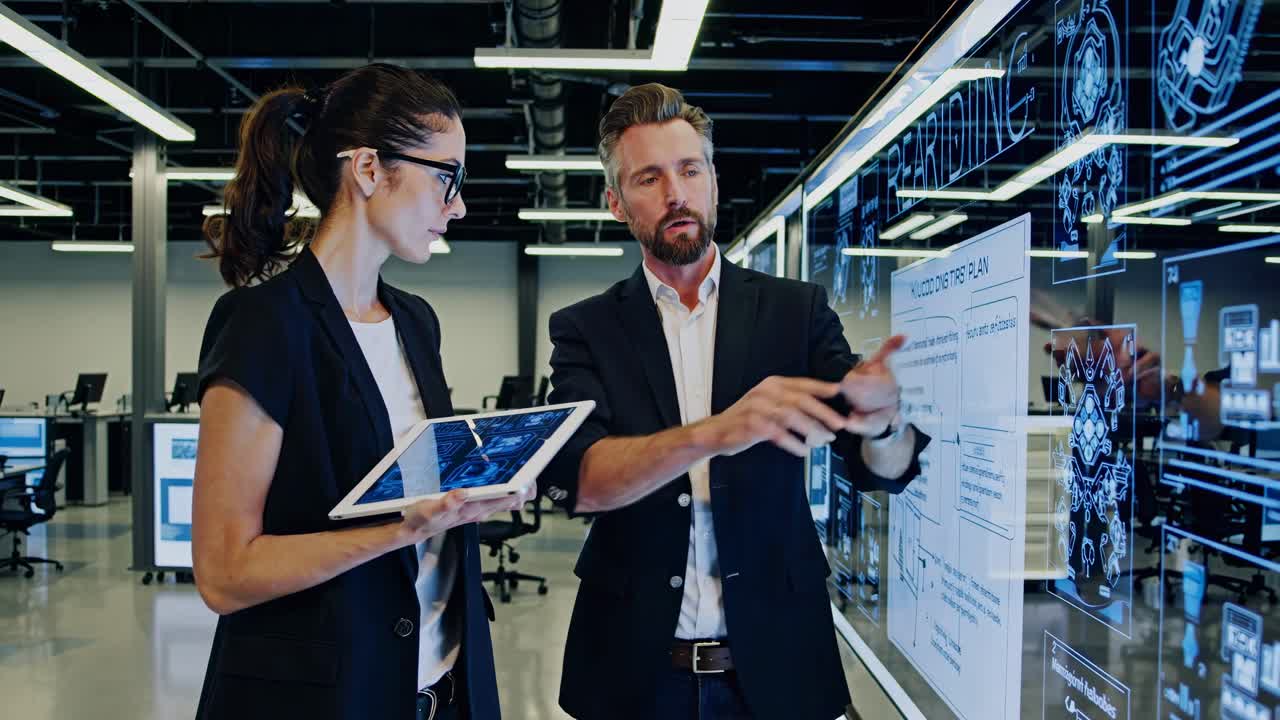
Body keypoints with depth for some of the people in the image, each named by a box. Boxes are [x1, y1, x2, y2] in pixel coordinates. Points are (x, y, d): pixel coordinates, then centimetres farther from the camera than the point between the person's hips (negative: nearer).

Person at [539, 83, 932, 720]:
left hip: (775, 663, 1)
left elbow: (887, 470, -4)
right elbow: (570, 478, -16)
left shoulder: (796, 310, -1)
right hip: (635, 668, 0)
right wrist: (712, 432, -32)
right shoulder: (585, 329, -2)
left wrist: (879, 420, -28)